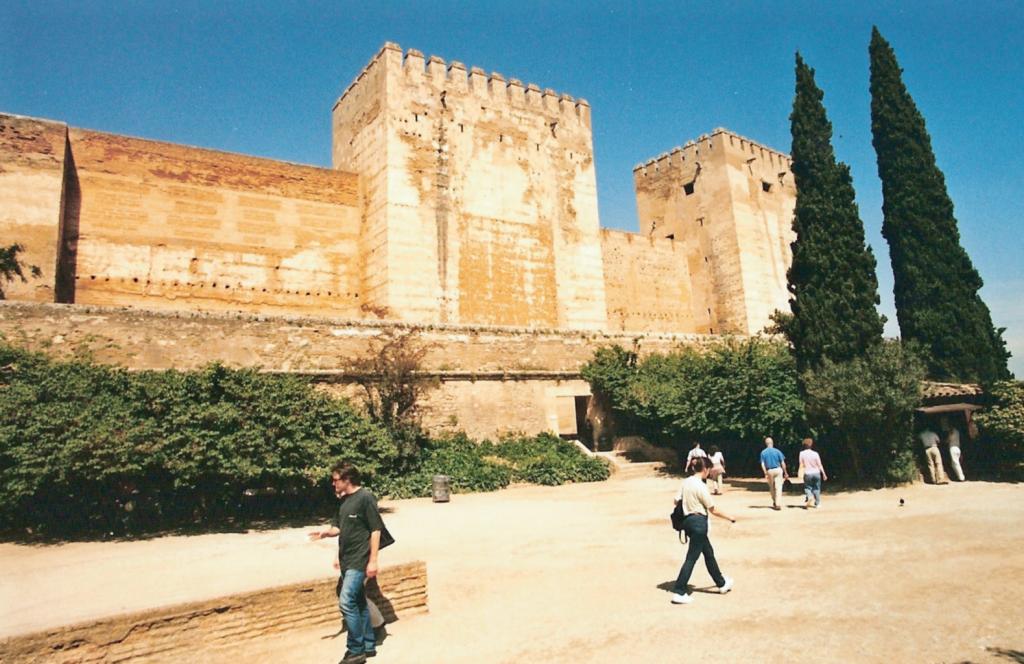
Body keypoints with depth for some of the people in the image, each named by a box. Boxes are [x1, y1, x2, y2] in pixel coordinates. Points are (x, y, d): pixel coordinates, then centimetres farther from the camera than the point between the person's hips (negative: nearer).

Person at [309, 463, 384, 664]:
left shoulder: (365, 498, -15)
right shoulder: (344, 500, 9)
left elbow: (376, 530, -15)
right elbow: (339, 527, 17)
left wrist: (373, 561, -17)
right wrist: (326, 532, -6)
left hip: (359, 560, -8)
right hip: (347, 560, 8)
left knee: (346, 602, -10)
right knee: (359, 603, 15)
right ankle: (369, 645, 27)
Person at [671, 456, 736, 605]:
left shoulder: (686, 482, 4)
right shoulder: (701, 486, -18)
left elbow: (677, 500, 5)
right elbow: (713, 510, -12)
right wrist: (730, 518, 2)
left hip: (689, 520, 9)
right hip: (699, 522, -9)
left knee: (708, 552, 23)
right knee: (692, 558, -2)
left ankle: (721, 583, 38)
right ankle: (679, 592, 1)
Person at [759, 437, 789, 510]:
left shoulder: (763, 452, -2)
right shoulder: (777, 451, -5)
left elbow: (762, 464, -6)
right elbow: (782, 463, -4)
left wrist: (765, 474, -4)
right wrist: (786, 473, 4)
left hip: (769, 471, 2)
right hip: (778, 470, -2)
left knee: (772, 488, 16)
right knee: (778, 488, -1)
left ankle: (774, 503, 27)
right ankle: (778, 504, -8)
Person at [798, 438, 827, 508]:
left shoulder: (802, 453, -5)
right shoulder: (815, 454, -5)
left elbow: (801, 465, -3)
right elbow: (819, 465, -2)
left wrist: (801, 473, 9)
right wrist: (824, 474, 5)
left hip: (807, 473, -1)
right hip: (816, 473, 1)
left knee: (807, 487, 10)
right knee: (816, 488, 11)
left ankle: (809, 497, -18)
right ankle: (817, 503, 14)